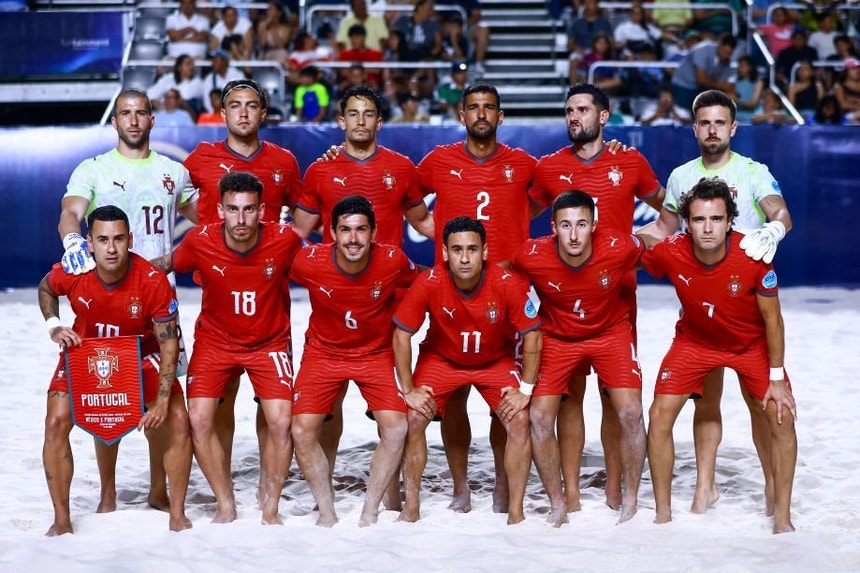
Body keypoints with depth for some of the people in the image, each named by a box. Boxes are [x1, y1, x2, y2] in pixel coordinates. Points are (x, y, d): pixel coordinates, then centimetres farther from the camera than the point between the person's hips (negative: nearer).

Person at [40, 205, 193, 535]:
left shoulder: (154, 281, -30)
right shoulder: (72, 273, -24)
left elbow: (169, 342, -21)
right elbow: (45, 289, 3)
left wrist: (162, 401, -26)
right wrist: (54, 327, -14)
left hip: (141, 356, -1)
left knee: (177, 419, -16)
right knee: (56, 421, -16)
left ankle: (177, 516, 0)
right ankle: (61, 519, 0)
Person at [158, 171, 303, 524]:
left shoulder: (284, 241, -20)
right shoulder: (200, 242, -19)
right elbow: (162, 267, 1)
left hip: (269, 342, -1)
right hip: (215, 340, 1)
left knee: (281, 422, -14)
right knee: (199, 420, -12)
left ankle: (270, 509, 9)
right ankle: (226, 507, 7)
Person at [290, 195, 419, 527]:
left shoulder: (393, 261, -21)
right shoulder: (309, 262, -22)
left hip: (377, 353, 0)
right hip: (324, 352, 0)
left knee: (396, 428, -17)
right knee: (302, 431, -14)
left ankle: (370, 512, -1)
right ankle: (326, 511, 3)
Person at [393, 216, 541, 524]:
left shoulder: (508, 284, -28)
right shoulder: (429, 283, -27)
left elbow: (532, 336, -16)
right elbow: (401, 334, -17)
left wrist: (526, 389, -16)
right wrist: (408, 389, -16)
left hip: (496, 360, 0)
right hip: (441, 357, 0)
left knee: (519, 421, -17)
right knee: (414, 418, -15)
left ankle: (516, 511, -4)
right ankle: (411, 507, 1)